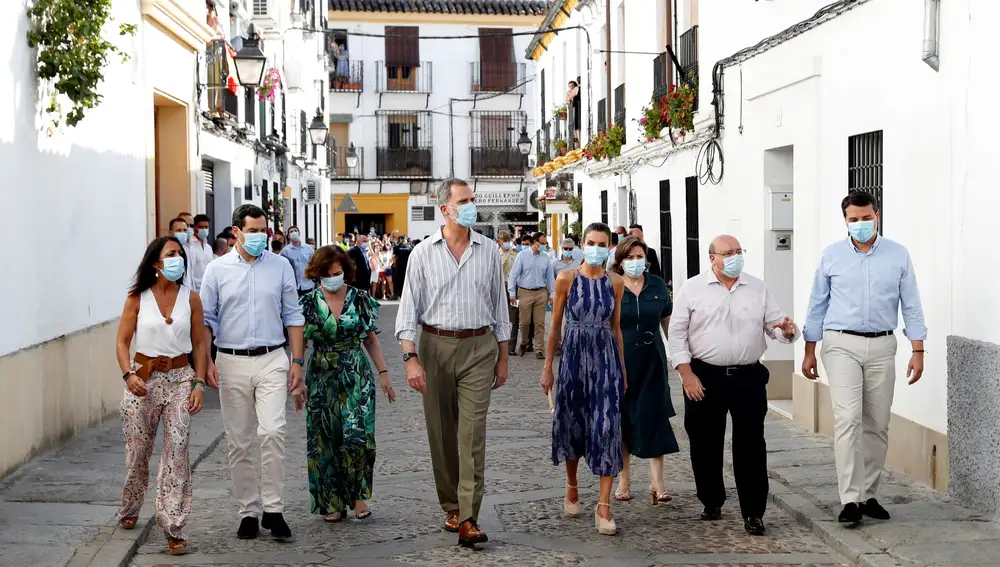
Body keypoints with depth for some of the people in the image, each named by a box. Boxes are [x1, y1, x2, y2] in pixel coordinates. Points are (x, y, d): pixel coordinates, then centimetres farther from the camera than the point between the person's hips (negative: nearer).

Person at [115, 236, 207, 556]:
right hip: (143, 379, 0)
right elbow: (123, 341, 0)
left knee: (177, 452, -9)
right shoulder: (137, 298, -1)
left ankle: (174, 529, -5)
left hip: (180, 379, 0)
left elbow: (198, 344, 5)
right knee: (137, 452, 9)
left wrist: (198, 383, -3)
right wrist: (128, 374, -15)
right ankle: (129, 511, 37)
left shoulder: (190, 299, 1)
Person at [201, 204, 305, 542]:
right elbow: (205, 320, 7)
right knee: (238, 442, 6)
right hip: (231, 362, 1)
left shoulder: (280, 266, 6)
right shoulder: (217, 270, 4)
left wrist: (297, 360, 3)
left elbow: (292, 316, 9)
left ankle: (273, 510, -6)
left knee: (273, 432, -15)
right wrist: (206, 361, -4)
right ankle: (249, 511, 16)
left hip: (271, 361, -1)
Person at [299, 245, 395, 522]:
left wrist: (383, 373, 5)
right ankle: (332, 501, 12)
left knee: (357, 435, -10)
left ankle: (358, 495, 6)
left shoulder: (360, 299, 3)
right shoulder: (309, 302, 2)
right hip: (321, 377, 1)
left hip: (357, 375, 0)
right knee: (325, 439, 2)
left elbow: (371, 340, 10)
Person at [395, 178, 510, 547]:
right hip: (436, 345, 0)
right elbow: (409, 307, -1)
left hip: (479, 348, 0)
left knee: (473, 433, -8)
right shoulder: (423, 252, 1)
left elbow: (499, 305, 11)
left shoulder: (489, 251, 6)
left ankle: (468, 519, -10)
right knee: (441, 433, 8)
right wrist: (411, 357, -11)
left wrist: (502, 357, 10)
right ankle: (451, 507, 24)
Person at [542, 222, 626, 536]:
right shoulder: (566, 279, -2)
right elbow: (555, 325, 3)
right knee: (572, 422, 11)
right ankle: (572, 486, 35)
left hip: (606, 357, 0)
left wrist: (622, 367, 12)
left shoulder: (615, 282, 3)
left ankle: (604, 505, -6)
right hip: (574, 356, 0)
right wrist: (547, 367, 2)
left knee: (607, 426, -8)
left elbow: (616, 327, 11)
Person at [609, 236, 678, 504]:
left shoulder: (657, 285, 4)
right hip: (620, 360, -1)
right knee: (623, 419, 7)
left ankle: (657, 482, -4)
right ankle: (624, 480, 19)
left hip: (652, 361, 1)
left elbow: (668, 321, 13)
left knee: (654, 417, -5)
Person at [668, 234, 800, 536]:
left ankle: (753, 513, 5)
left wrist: (787, 330, -16)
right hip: (704, 378, -1)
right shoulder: (692, 289, 1)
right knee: (705, 445, 9)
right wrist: (687, 374, -8)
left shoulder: (758, 289, 7)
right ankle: (712, 502, 26)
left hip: (749, 378, 1)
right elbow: (676, 334, 0)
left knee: (750, 446, -1)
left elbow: (776, 326, 9)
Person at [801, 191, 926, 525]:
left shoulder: (898, 255, 4)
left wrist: (918, 351, -1)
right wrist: (809, 352, 7)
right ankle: (850, 499, -14)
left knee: (877, 425, 7)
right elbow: (817, 305, 8)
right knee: (848, 419, -13)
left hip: (881, 347, 2)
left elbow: (911, 306, 5)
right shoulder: (831, 256, 2)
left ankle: (868, 495, 18)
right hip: (842, 345, -2)